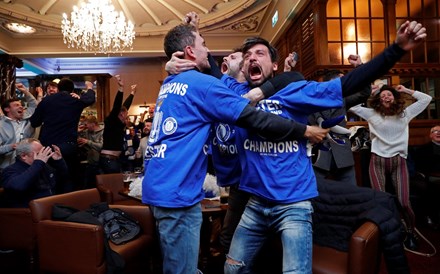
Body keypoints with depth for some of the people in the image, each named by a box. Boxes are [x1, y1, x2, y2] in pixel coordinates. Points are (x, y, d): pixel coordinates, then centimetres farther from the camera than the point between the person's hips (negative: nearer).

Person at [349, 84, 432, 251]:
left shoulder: (405, 113, 12)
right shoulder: (372, 114, 7)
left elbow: (426, 99, 16)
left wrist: (406, 90, 15)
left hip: (399, 162, 1)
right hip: (377, 161, -1)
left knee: (404, 202, -6)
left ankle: (410, 232, 19)